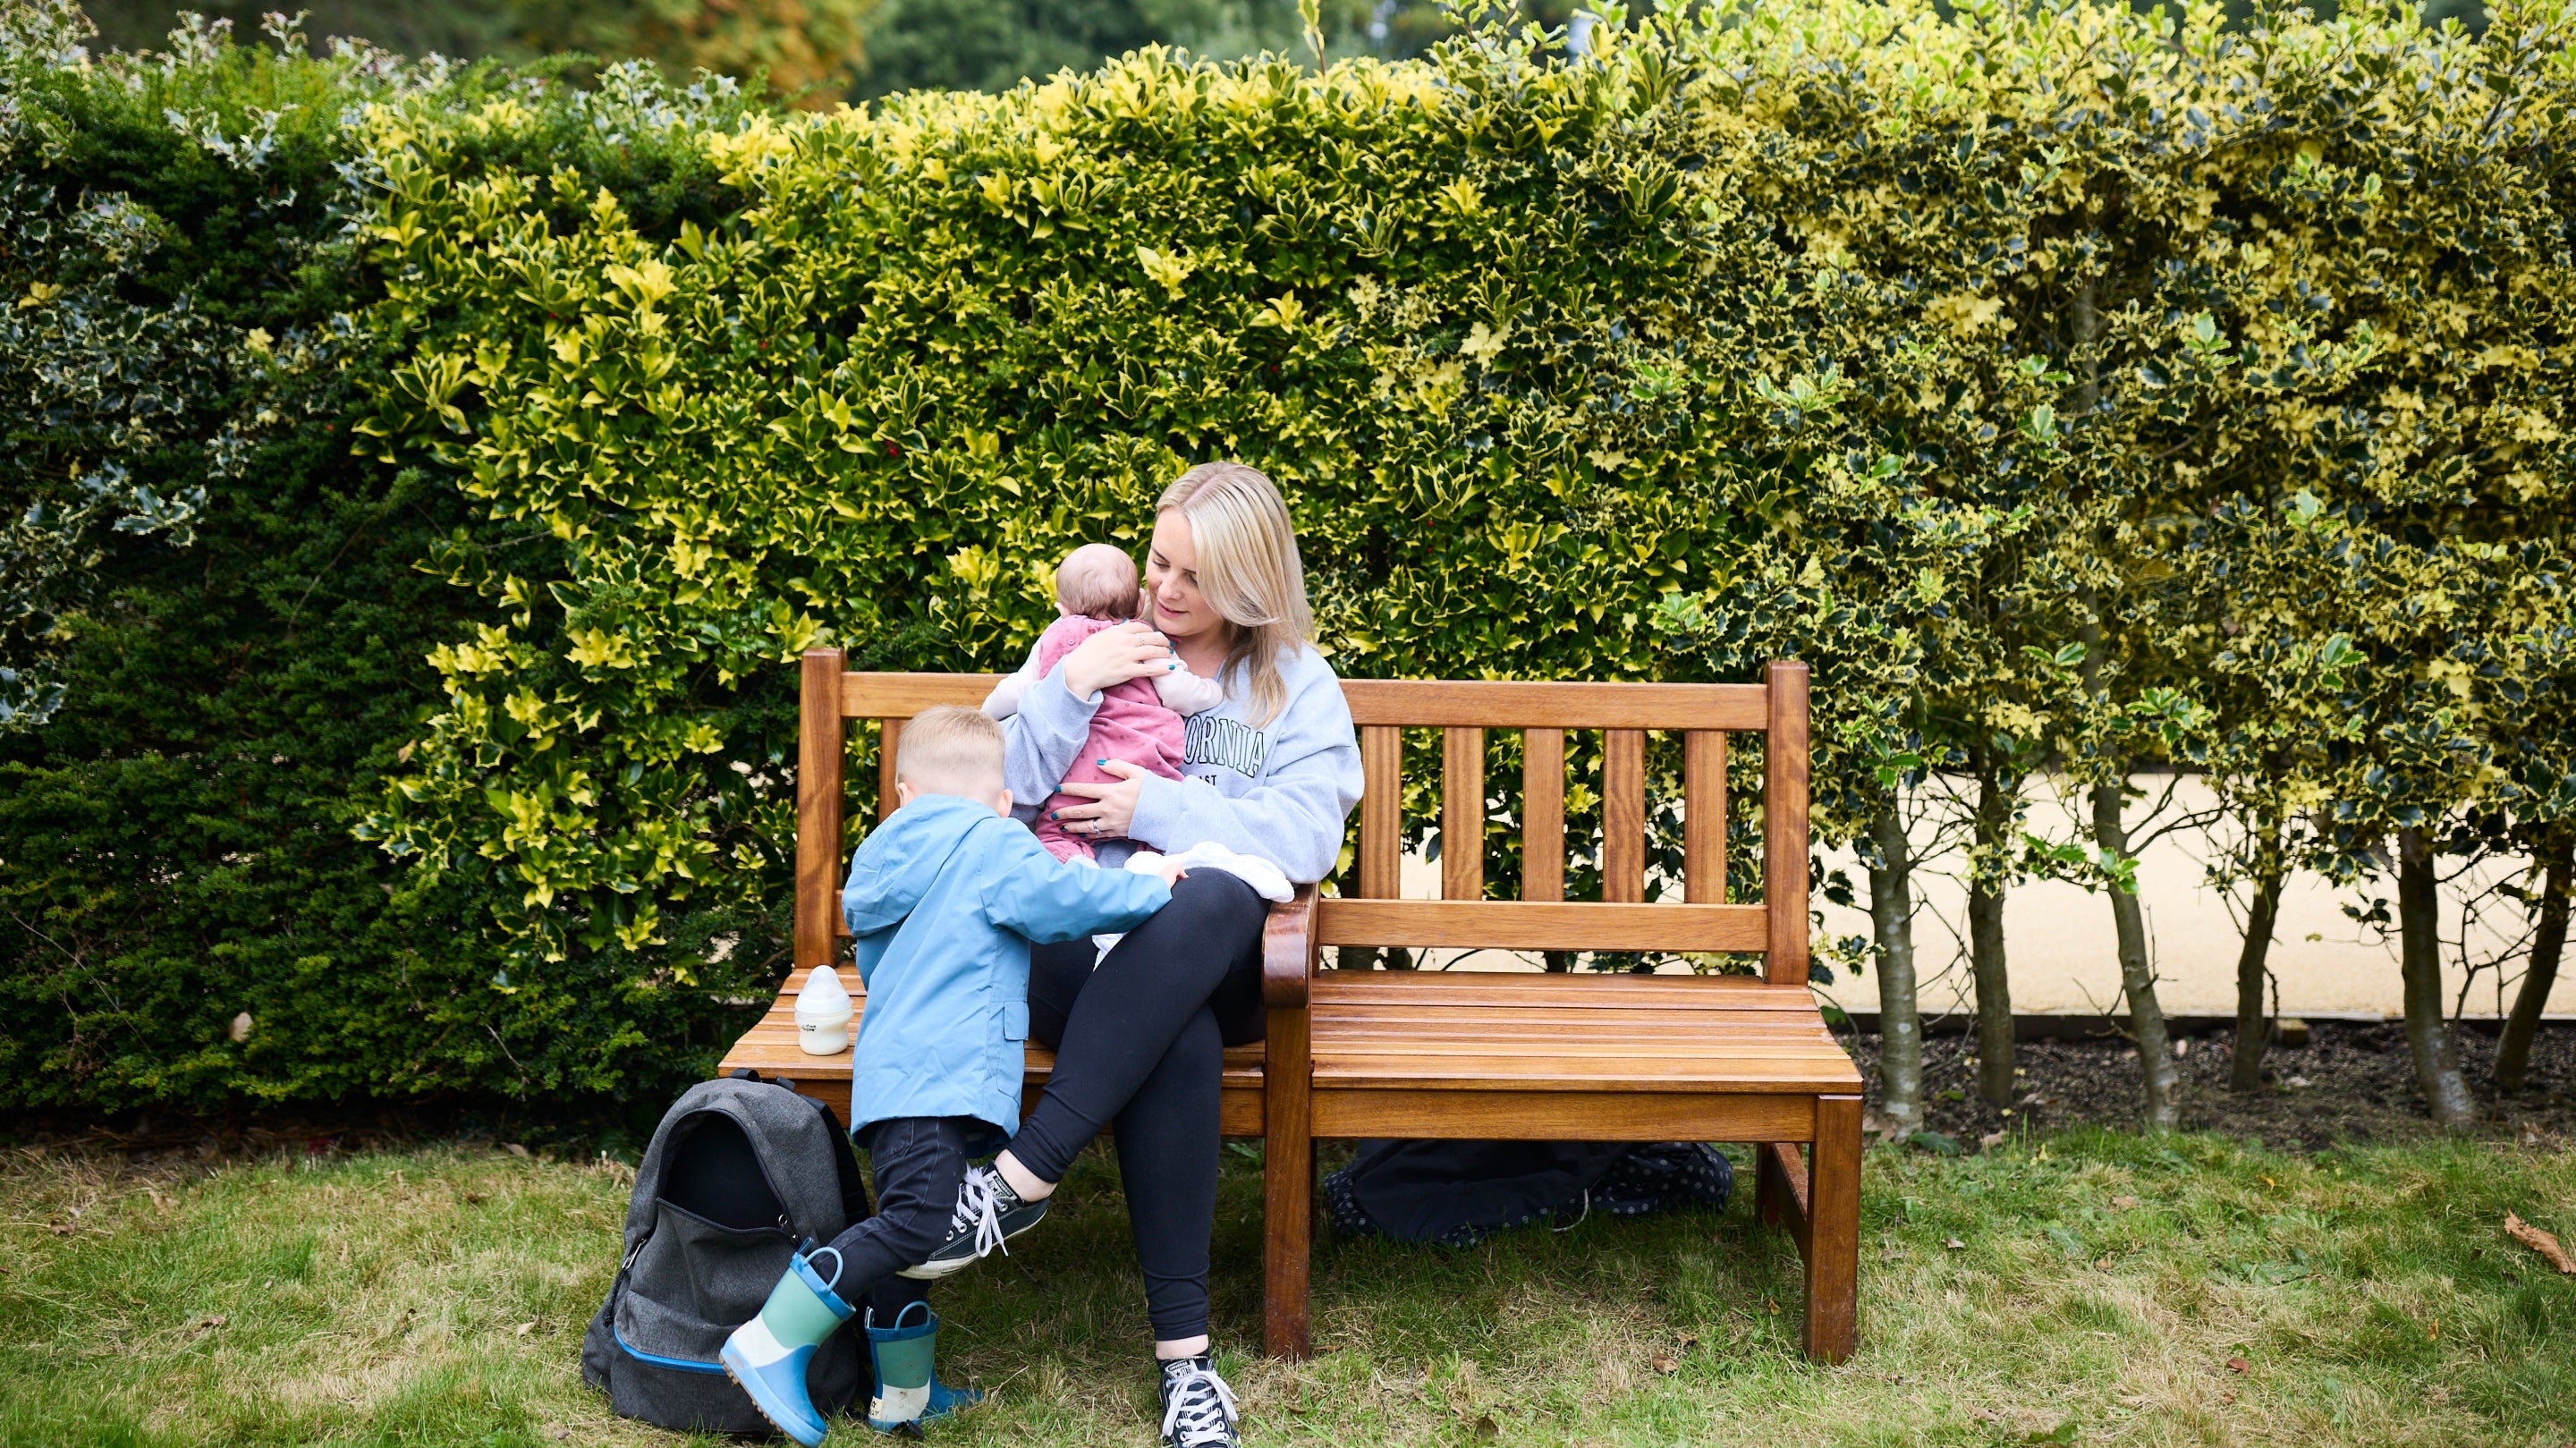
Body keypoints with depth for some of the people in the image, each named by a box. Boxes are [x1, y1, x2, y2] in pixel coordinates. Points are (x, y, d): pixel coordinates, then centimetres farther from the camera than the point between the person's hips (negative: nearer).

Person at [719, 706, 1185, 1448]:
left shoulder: (889, 860, 26)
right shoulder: (991, 844, 1)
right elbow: (1060, 899, -13)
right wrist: (1150, 888, 1)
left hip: (892, 1074, 10)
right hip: (937, 1076, -10)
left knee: (913, 1224, 14)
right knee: (914, 1223, -18)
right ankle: (769, 1344, -20)